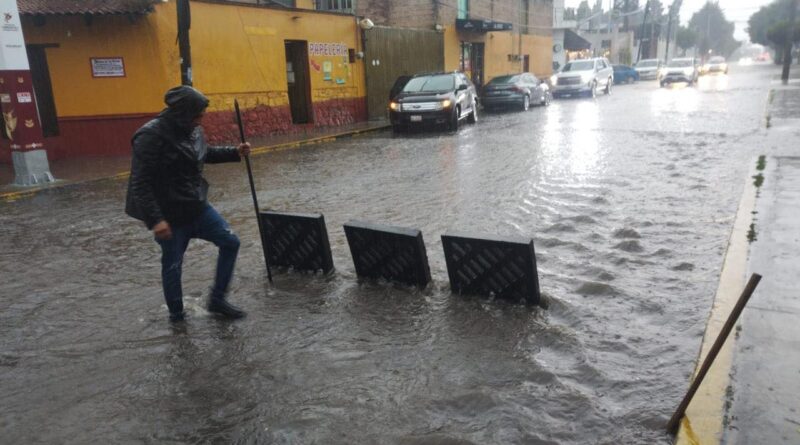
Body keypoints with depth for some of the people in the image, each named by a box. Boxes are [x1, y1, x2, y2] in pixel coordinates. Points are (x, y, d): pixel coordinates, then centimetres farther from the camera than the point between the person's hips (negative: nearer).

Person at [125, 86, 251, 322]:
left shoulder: (193, 130, 2)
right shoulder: (152, 136, -21)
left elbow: (206, 153, 24)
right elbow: (140, 183, -23)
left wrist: (234, 152, 12)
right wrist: (155, 219, -27)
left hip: (198, 207, 8)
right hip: (170, 216, -7)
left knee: (230, 242, 6)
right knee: (172, 266, 8)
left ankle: (217, 300, 19)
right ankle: (176, 316, 29)